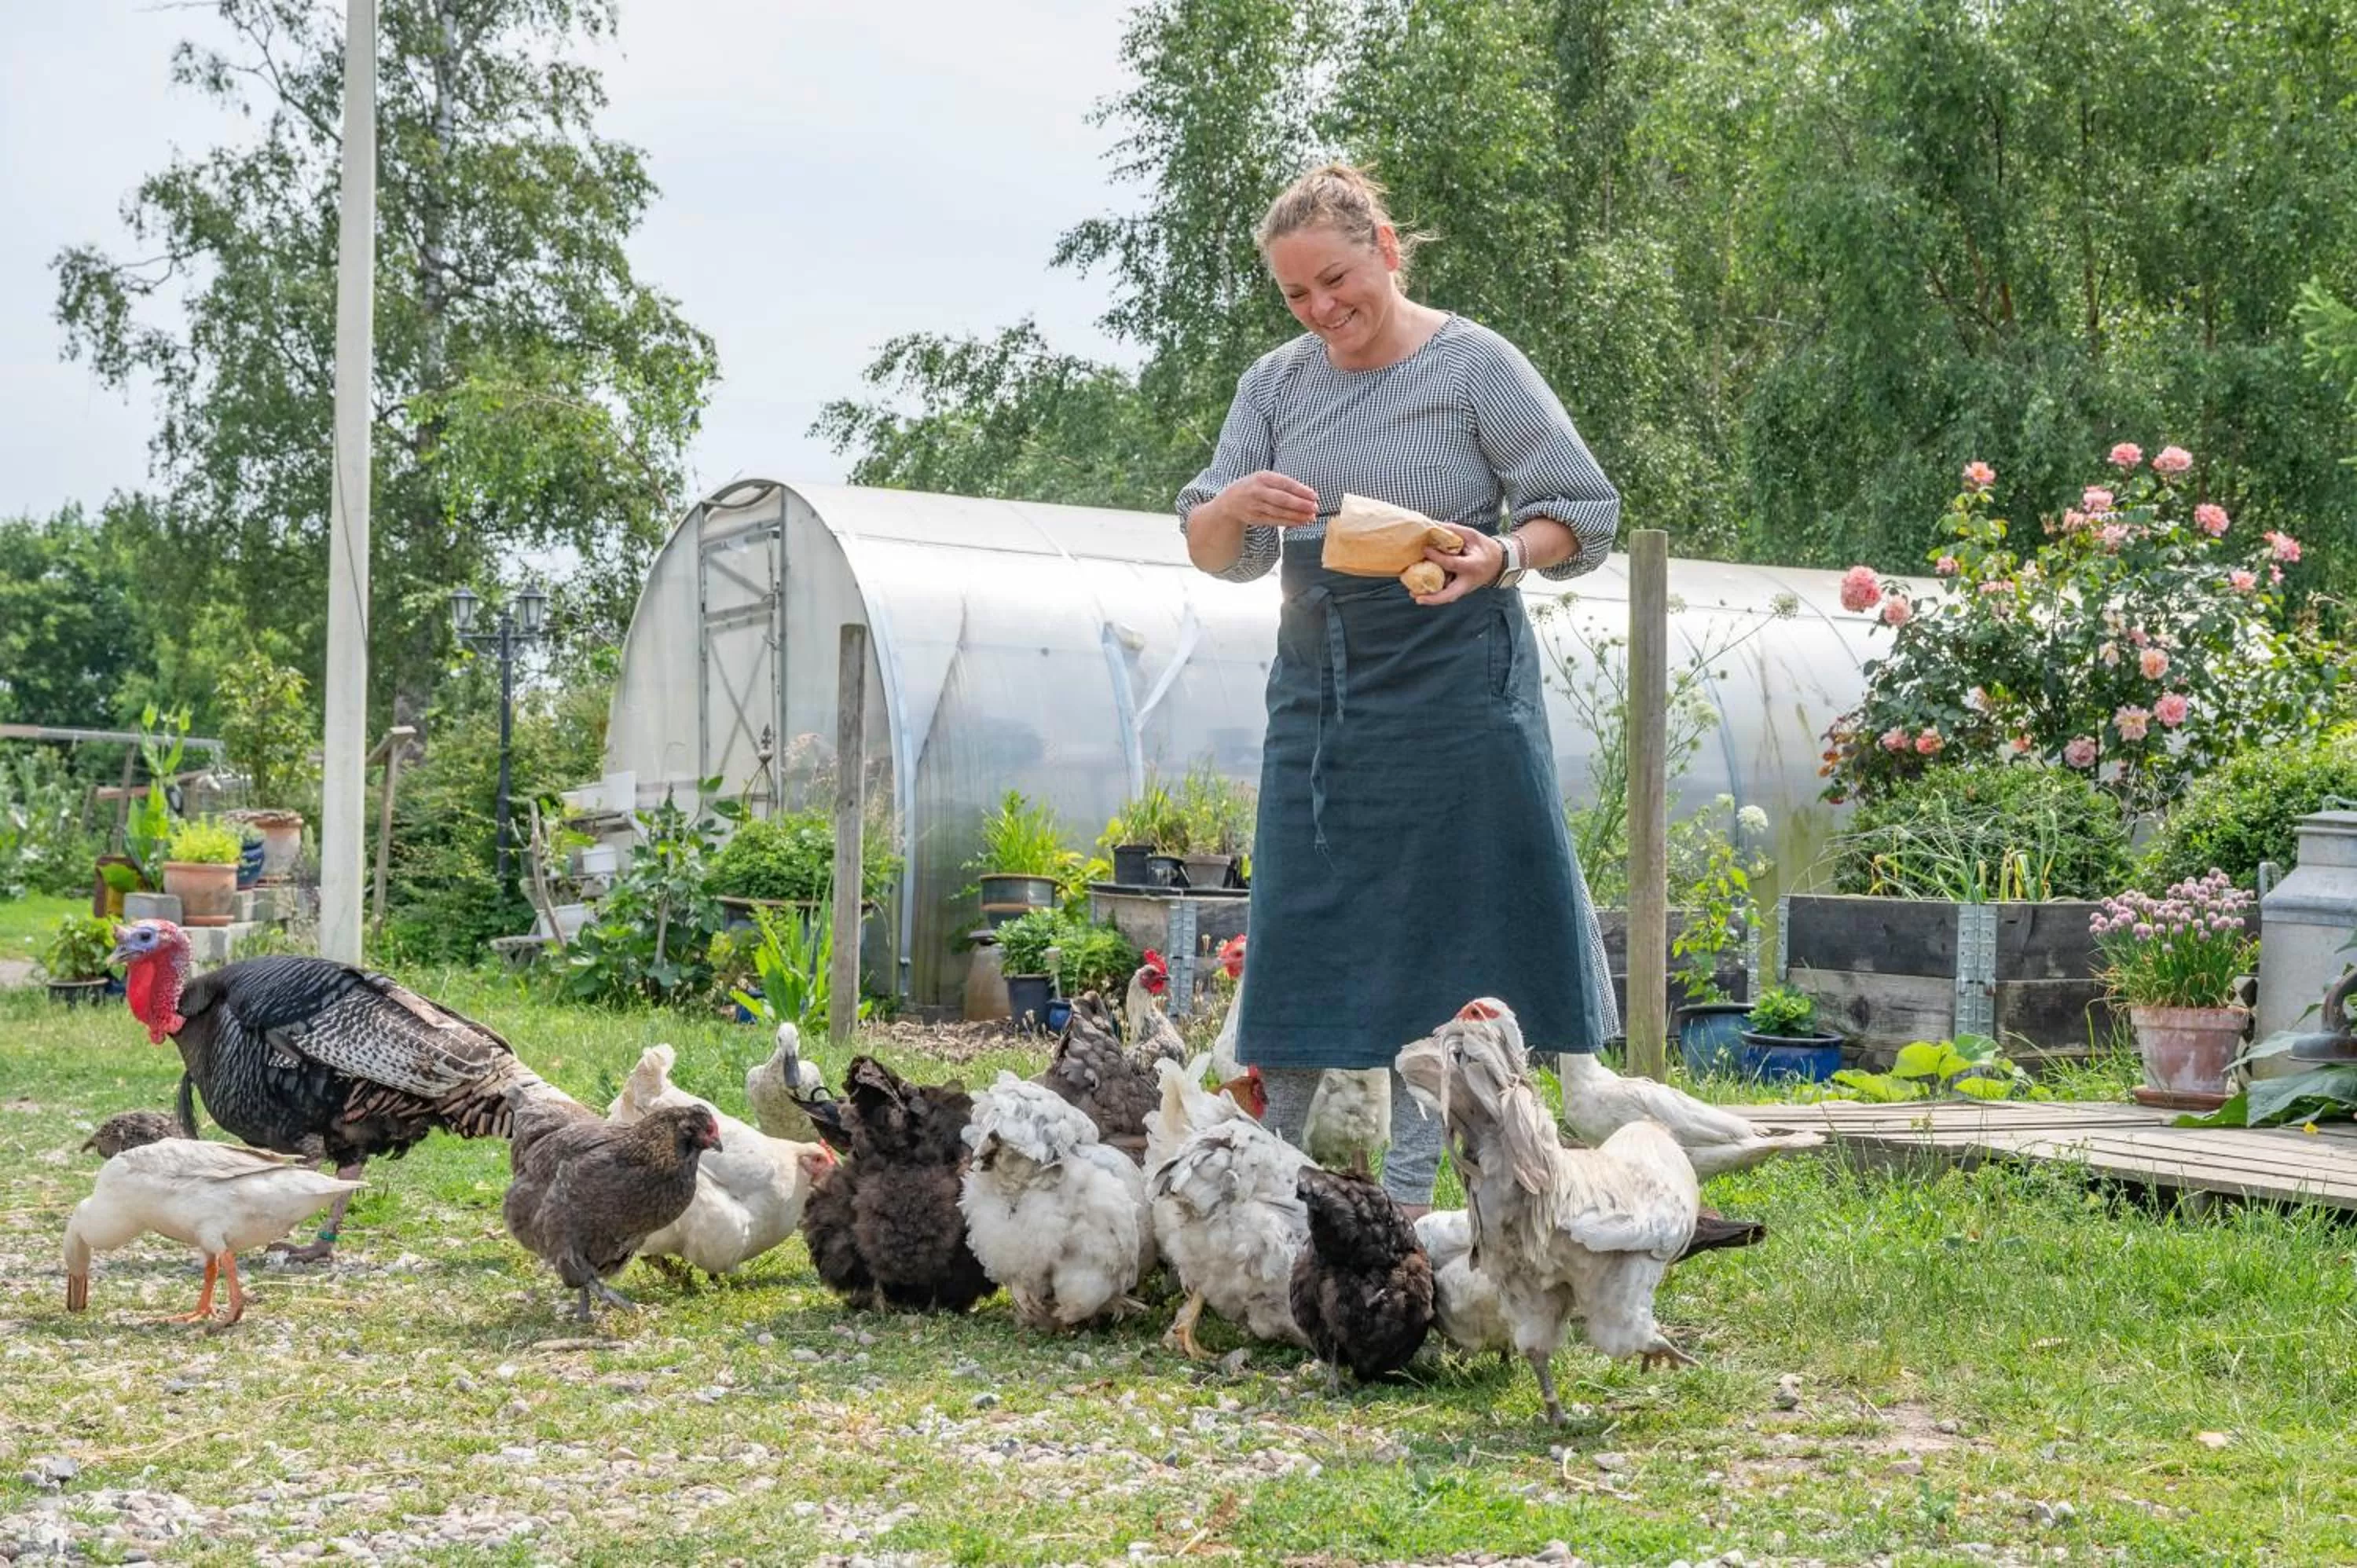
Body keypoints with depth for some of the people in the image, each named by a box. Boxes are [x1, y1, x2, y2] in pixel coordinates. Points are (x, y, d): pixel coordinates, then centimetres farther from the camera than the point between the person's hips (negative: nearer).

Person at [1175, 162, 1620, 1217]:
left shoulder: (1475, 366, -3)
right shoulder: (1277, 383, 11)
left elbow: (1582, 516, -2)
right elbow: (1212, 554, 10)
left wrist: (1499, 557, -22)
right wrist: (1235, 506, -13)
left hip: (1452, 686, -4)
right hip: (1317, 686, 4)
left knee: (1437, 935, -1)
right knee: (1297, 941, 5)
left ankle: (1400, 1206, 7)